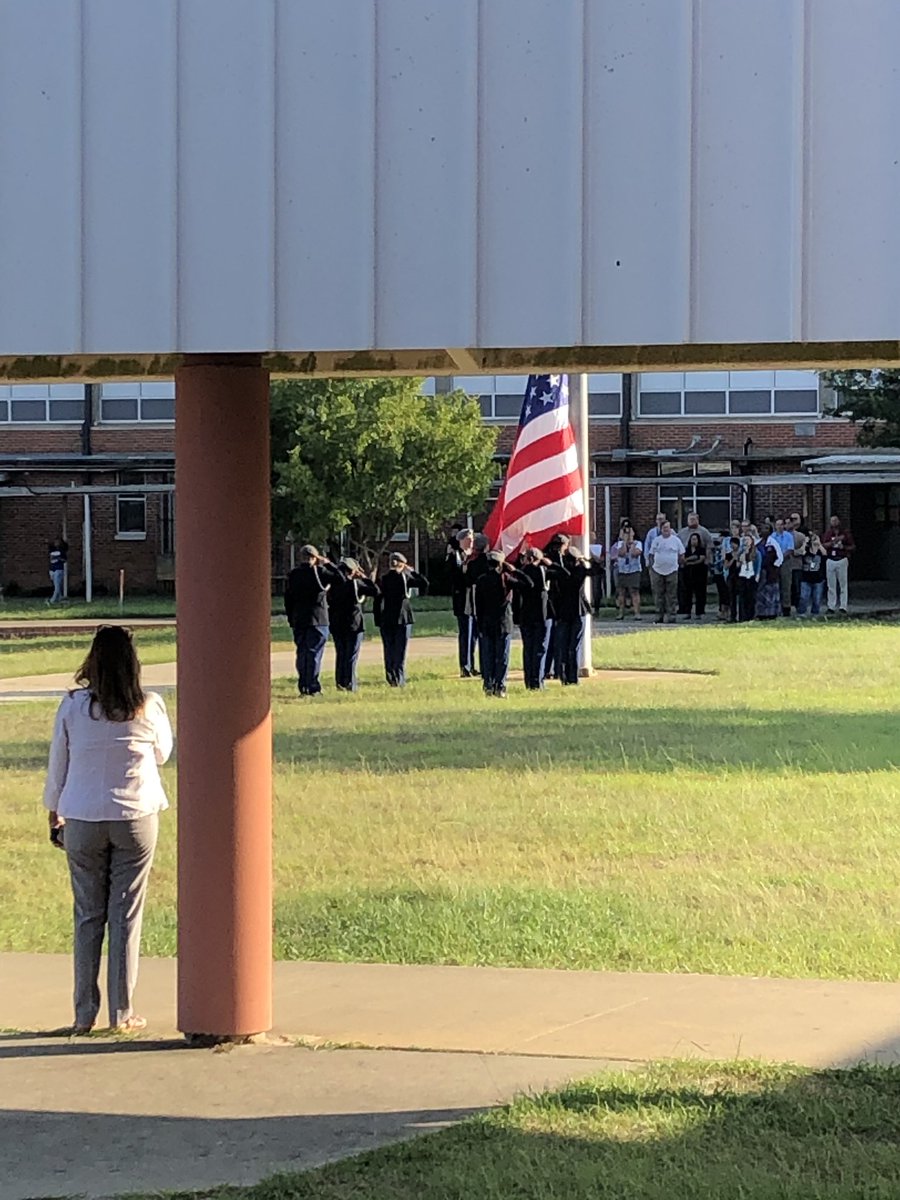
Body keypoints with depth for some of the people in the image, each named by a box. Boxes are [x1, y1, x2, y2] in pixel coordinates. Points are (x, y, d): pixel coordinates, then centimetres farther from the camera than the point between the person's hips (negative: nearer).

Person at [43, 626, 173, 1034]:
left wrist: (54, 814, 14)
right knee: (126, 916, 5)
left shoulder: (72, 706, -6)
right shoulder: (150, 708, -7)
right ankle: (122, 1014, 7)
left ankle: (84, 1014, 11)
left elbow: (57, 765, 2)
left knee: (87, 915, 9)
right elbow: (162, 754, 10)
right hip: (137, 818, -1)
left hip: (82, 821, 1)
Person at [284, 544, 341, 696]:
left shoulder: (293, 574, 8)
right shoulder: (319, 571, -8)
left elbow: (288, 597, 10)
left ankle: (303, 686, 12)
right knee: (314, 652, -4)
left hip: (298, 620, 5)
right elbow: (339, 578, -7)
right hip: (317, 619, -5)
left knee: (301, 652, 11)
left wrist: (291, 618, 16)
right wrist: (328, 564, 4)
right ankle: (313, 687, -7)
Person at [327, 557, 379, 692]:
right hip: (353, 625, -5)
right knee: (352, 656, -1)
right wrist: (364, 578, 1)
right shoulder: (355, 584, -11)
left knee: (340, 655, 12)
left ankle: (340, 683, 11)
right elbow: (375, 590, -9)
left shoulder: (333, 584, 3)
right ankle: (350, 684, -6)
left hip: (336, 625, 5)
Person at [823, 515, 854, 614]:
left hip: (842, 560, -2)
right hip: (830, 561, 2)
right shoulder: (828, 533, 9)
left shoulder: (846, 533, 3)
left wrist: (844, 547, -13)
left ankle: (843, 606, -1)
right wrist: (834, 541, -16)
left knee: (843, 584, -3)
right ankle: (831, 606, 7)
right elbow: (824, 545, -4)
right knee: (831, 585, 3)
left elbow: (853, 547, 4)